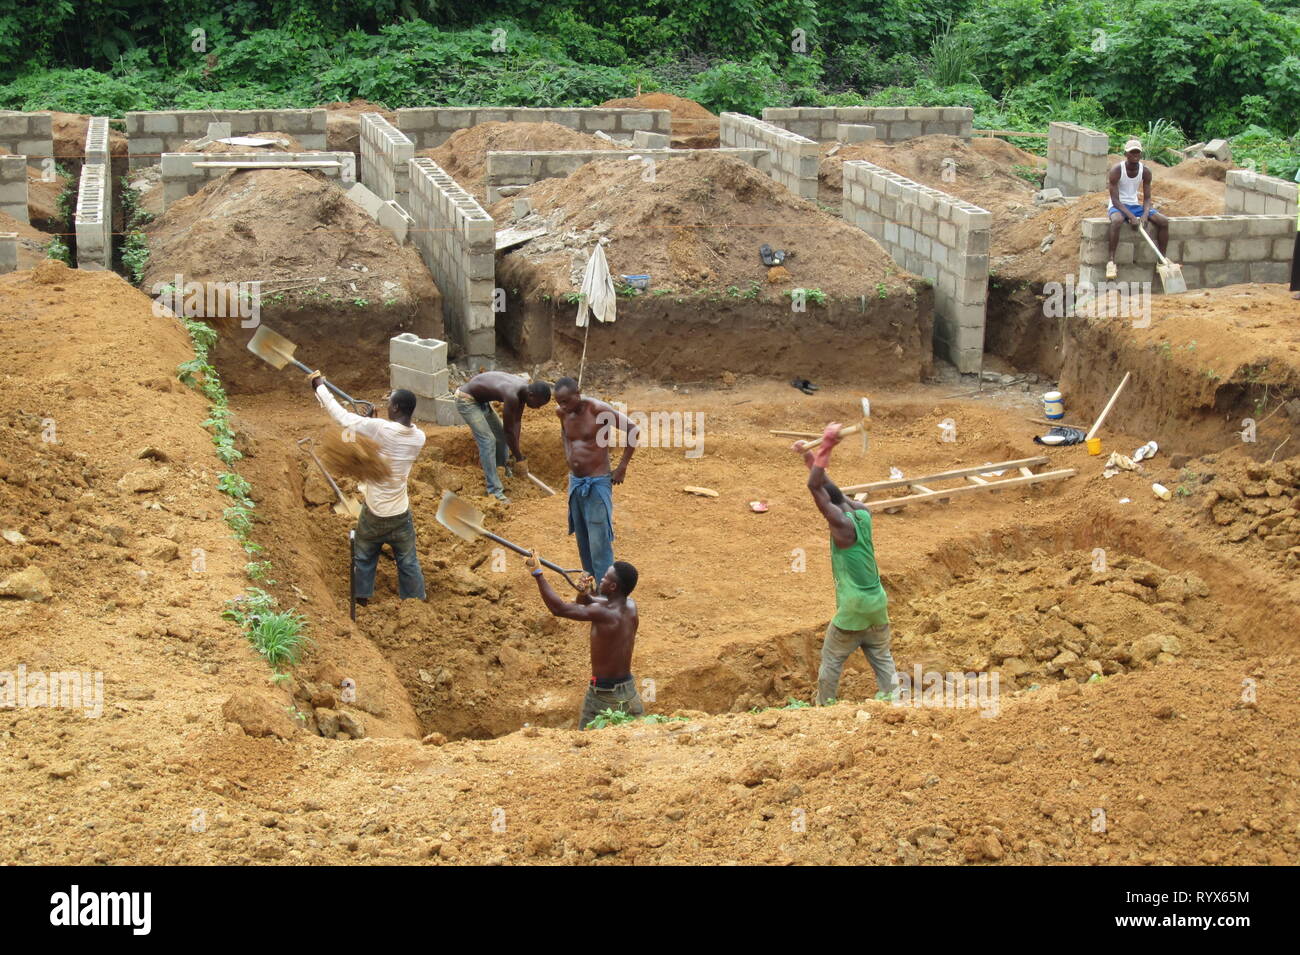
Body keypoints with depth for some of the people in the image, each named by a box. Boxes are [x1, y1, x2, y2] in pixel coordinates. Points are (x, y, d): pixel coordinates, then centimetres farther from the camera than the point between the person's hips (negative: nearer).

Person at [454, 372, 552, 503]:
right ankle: (494, 490, -13)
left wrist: (516, 450, -4)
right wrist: (519, 459, -15)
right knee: (488, 440, -15)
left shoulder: (525, 387, -9)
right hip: (466, 400, -9)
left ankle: (500, 469, 41)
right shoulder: (512, 395, -35)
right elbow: (509, 431, -25)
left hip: (480, 399, 10)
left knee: (500, 436, 17)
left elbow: (517, 421, -2)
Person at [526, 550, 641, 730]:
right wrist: (586, 595, -10)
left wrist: (537, 573, -11)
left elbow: (558, 608, -17)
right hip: (629, 690, 7)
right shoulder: (630, 606, -2)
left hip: (603, 695, -7)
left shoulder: (602, 613, -23)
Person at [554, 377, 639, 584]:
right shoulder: (562, 412, 1)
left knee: (599, 544, -9)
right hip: (575, 482, 7)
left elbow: (633, 430, -15)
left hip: (597, 483, -7)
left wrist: (622, 467, -11)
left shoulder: (598, 409, -18)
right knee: (583, 542, 15)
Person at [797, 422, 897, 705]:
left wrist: (826, 447, -30)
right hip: (878, 604, 7)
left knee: (832, 659, 11)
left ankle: (823, 706, 22)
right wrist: (809, 456, 17)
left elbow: (815, 486, -27)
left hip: (853, 609, -7)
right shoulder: (863, 513, 2)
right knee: (882, 657, 15)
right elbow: (831, 488, 14)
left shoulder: (843, 524, -20)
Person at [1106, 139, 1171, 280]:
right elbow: (1115, 199, -18)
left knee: (1164, 220, -14)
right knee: (1117, 220, -41)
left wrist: (1145, 214, -21)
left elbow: (1147, 198, 0)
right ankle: (1111, 260, -36)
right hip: (1118, 206, -5)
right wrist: (1131, 216, -29)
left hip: (1135, 205, 5)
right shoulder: (1117, 170, -16)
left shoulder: (1145, 171, -3)